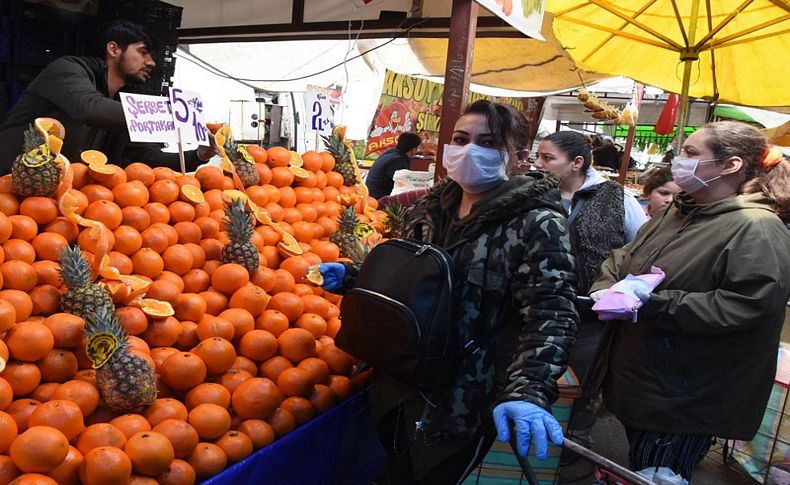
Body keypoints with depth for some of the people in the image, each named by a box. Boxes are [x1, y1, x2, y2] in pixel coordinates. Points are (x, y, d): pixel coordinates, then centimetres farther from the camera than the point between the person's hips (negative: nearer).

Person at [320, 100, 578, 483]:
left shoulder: (535, 224, -15)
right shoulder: (433, 208, 3)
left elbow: (551, 316, -24)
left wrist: (527, 392, -37)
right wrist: (349, 276, 1)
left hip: (465, 402, -5)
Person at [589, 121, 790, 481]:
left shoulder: (758, 229, -16)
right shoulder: (679, 211, 11)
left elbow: (747, 306, -28)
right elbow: (624, 259, 13)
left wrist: (653, 303, -26)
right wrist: (604, 289, -9)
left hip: (682, 400, -8)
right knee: (637, 471, 24)